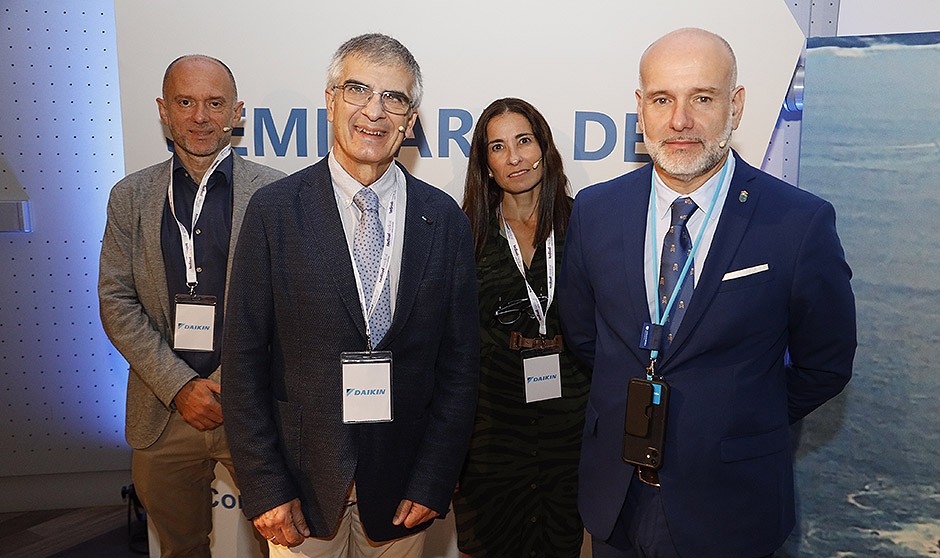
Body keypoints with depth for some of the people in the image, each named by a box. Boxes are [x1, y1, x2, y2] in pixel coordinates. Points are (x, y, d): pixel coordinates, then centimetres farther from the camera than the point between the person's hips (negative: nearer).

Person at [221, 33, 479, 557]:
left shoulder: (445, 218, -2)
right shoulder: (274, 210, -6)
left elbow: (460, 361, -1)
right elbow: (244, 360, -5)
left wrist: (434, 482, -4)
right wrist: (265, 489, -7)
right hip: (303, 483, -1)